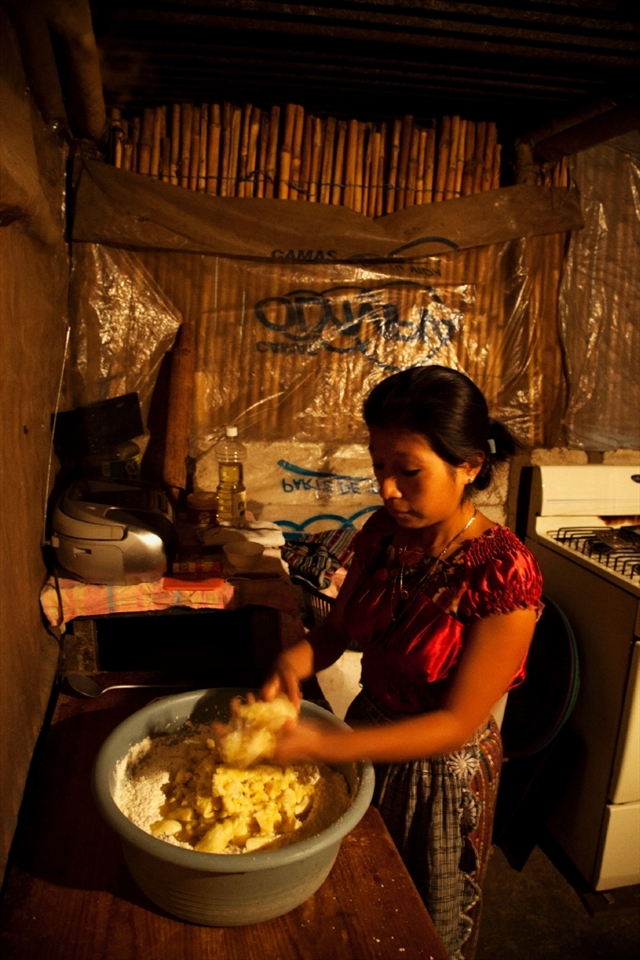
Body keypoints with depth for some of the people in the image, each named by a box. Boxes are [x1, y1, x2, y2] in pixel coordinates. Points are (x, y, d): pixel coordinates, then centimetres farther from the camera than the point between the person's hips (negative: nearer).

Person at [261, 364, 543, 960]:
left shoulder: (504, 573, -29)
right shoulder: (384, 532, -12)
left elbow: (459, 722, -27)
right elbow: (337, 630, -1)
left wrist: (323, 747, -35)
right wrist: (295, 660, -24)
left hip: (441, 770, -4)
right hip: (368, 739, 5)